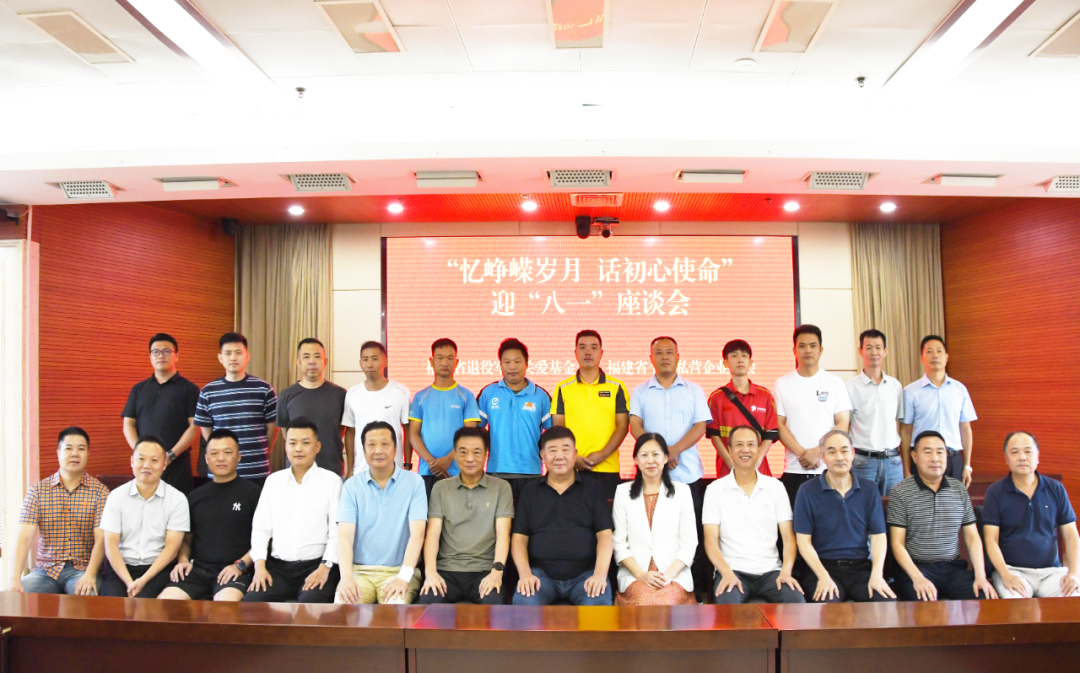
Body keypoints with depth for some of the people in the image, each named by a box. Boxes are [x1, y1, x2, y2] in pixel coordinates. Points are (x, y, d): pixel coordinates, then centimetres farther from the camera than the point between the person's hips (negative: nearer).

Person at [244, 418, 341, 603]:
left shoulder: (331, 481, 2)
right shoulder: (273, 481, 14)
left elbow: (338, 531, -4)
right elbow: (260, 527, 13)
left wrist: (325, 567, -13)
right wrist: (259, 565, 1)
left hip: (316, 566, -3)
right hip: (278, 566, 4)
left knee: (310, 604, -31)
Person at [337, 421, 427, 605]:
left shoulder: (414, 482, 1)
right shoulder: (352, 485, 6)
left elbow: (417, 533, -8)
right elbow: (345, 535, -4)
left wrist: (404, 577, -21)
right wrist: (346, 577, -20)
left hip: (398, 571, -1)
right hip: (359, 570, 2)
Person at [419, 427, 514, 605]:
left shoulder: (501, 487, 8)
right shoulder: (441, 488, 12)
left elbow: (503, 533, -1)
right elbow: (433, 533, 4)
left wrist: (497, 571, -17)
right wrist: (430, 572, -13)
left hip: (484, 570, -1)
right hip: (447, 570, 1)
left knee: (493, 602, -33)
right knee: (428, 600, -29)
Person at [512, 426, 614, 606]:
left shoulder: (593, 489, 12)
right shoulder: (530, 491, 16)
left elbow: (605, 535, 4)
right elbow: (519, 538, 10)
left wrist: (600, 574, -12)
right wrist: (525, 573, -8)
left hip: (585, 573, -1)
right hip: (542, 573, 1)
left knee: (600, 602, -33)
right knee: (524, 602, -31)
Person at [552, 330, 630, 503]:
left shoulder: (617, 387, 6)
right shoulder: (563, 388, 7)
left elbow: (623, 426, 2)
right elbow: (558, 428, 5)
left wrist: (602, 454, -10)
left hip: (607, 468, 0)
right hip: (571, 468, 0)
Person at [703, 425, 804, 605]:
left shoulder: (775, 487, 9)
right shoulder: (715, 489, 4)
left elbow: (788, 536, 6)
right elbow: (711, 539, -1)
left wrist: (786, 571, -11)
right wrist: (727, 573, -17)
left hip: (771, 571, 3)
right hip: (733, 570, -3)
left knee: (797, 601, -26)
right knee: (728, 603, -34)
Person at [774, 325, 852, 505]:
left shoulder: (834, 383, 6)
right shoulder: (782, 384, 5)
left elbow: (843, 424, 1)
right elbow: (779, 426, 1)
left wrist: (817, 452, -10)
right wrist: (802, 453, -12)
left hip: (829, 469, 0)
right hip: (794, 470, 0)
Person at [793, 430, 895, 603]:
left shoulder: (869, 489, 9)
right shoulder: (807, 491, 1)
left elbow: (878, 536, 6)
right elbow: (803, 540, -2)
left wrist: (877, 575, -10)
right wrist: (823, 576, -15)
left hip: (861, 568, 3)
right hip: (823, 567, -3)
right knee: (827, 603, -33)